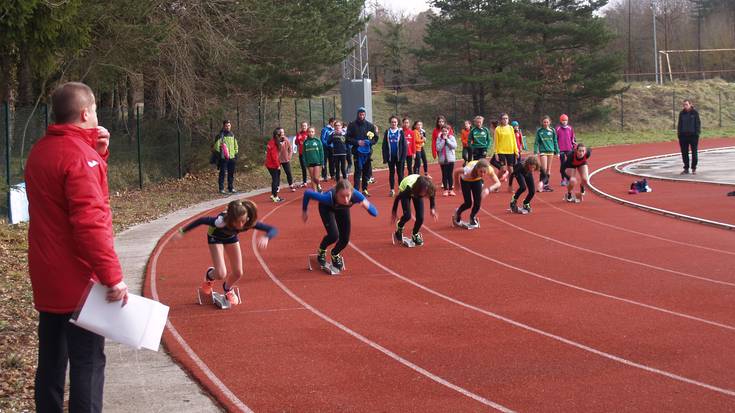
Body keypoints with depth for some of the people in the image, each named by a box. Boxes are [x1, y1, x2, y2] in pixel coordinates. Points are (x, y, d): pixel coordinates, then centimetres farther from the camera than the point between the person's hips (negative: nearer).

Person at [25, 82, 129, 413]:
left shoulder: (40, 152, 11)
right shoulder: (79, 154, -17)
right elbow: (90, 221, -24)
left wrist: (98, 152, 8)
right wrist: (112, 275, -23)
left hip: (47, 280, 9)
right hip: (79, 280, -9)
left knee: (51, 360, 15)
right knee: (88, 363, -4)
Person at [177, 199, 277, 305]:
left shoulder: (249, 223, -37)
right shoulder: (221, 221, -45)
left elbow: (273, 230, -38)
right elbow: (202, 220, -30)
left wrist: (266, 238, -61)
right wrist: (183, 230, -21)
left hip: (231, 237, 3)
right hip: (216, 237, -3)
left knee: (238, 273, 2)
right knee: (221, 275, -15)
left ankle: (228, 288, 39)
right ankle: (209, 275, 25)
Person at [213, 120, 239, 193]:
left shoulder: (232, 135, 14)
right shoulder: (221, 135, -6)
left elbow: (235, 145, 23)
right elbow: (217, 145, -9)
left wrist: (236, 154, 18)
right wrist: (218, 154, -12)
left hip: (232, 157, 6)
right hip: (223, 157, -6)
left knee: (231, 173, 10)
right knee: (222, 173, -3)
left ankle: (231, 187, 19)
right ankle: (221, 188, 2)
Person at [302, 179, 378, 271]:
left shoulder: (355, 195, -41)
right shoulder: (329, 197, -46)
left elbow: (375, 213, -35)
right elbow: (307, 193, -30)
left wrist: (367, 206, -57)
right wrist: (304, 212, -16)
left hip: (342, 208, 3)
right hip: (327, 207, -3)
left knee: (345, 239, 0)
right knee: (334, 235, -21)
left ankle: (335, 254, 34)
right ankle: (321, 251, 13)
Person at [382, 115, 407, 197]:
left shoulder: (400, 131, 0)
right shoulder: (387, 132, 4)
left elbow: (404, 145, -1)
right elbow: (384, 145, 4)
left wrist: (403, 156, -9)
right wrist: (385, 157, -3)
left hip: (399, 156, -1)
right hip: (390, 156, 1)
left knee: (400, 173, 3)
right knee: (391, 173, 7)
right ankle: (392, 190, 11)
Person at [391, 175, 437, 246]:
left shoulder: (429, 187, -37)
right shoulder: (410, 187, -45)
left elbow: (432, 196, -9)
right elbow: (398, 198, -25)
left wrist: (433, 209, -18)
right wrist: (394, 212, -15)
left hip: (416, 192, 3)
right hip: (404, 190, -3)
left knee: (420, 217, -11)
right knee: (407, 215, -21)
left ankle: (415, 235, 17)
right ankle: (399, 227, 12)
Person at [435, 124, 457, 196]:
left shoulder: (451, 137, 1)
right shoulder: (439, 138, 0)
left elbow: (454, 146, -12)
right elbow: (438, 148, -11)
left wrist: (447, 139, -13)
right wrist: (443, 140, -13)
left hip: (450, 158, 0)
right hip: (442, 159, 0)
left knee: (450, 175, 3)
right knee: (444, 175, 4)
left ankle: (451, 189, 9)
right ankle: (445, 190, 10)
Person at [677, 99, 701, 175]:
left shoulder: (695, 113, -2)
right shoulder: (682, 113, 8)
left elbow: (698, 123, -3)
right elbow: (679, 124, 11)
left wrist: (697, 132, -10)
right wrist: (679, 133, 4)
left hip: (693, 135, -3)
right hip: (683, 135, 3)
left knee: (694, 152, 3)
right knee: (684, 152, 5)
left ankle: (694, 168, 9)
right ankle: (686, 168, 13)